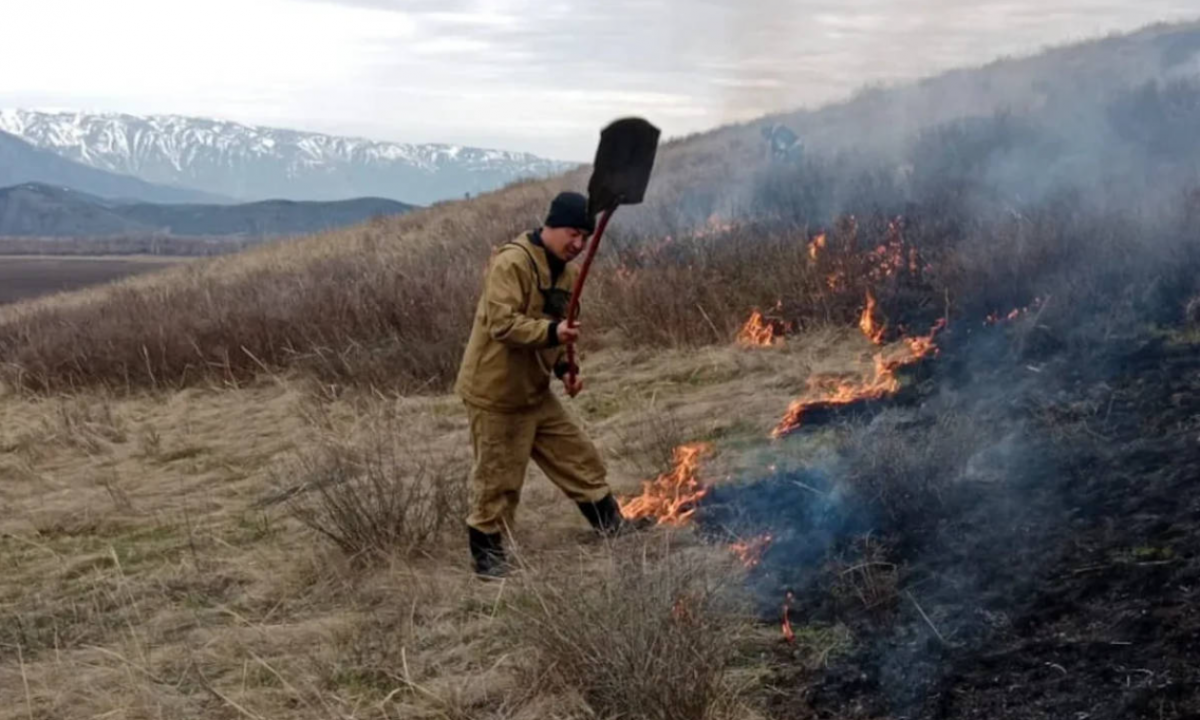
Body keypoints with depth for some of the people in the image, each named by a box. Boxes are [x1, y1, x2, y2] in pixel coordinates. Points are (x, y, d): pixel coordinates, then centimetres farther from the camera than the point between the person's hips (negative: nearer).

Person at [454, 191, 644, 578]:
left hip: (535, 391, 8)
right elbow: (502, 324, -30)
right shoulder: (511, 263, -21)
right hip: (496, 392, -8)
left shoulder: (567, 273, 8)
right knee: (498, 478, 2)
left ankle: (614, 529, 27)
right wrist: (552, 331, -40)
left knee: (580, 459, 13)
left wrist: (564, 367, 3)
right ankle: (486, 554, 18)